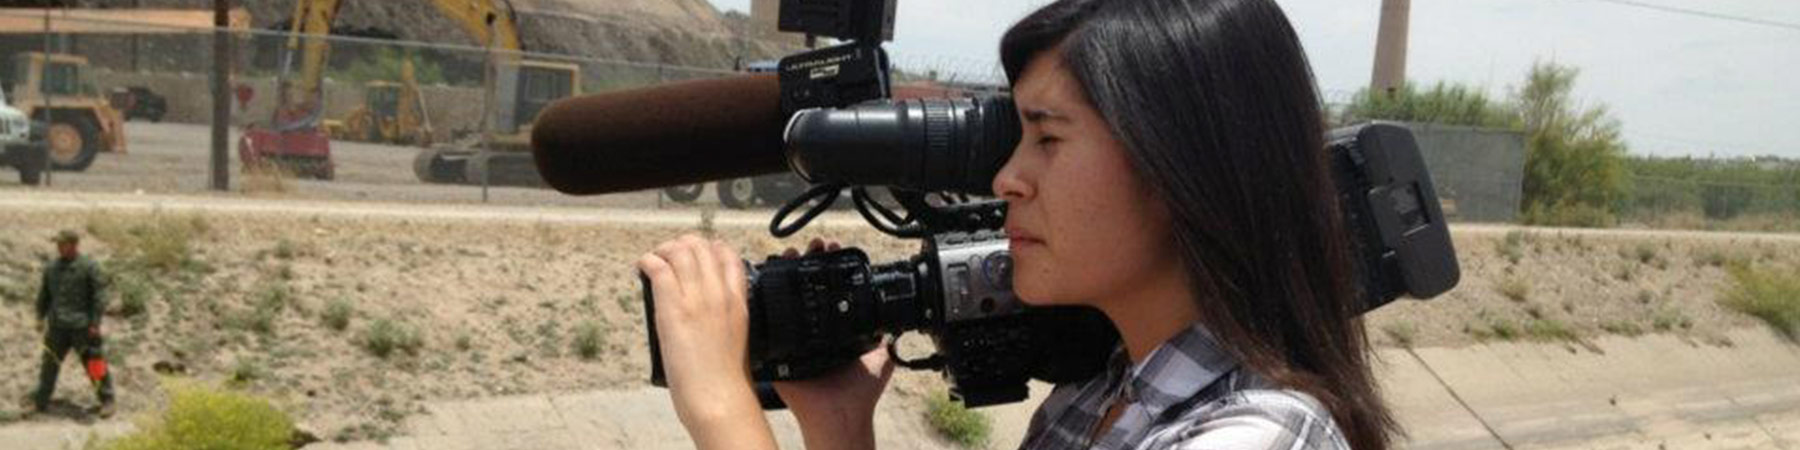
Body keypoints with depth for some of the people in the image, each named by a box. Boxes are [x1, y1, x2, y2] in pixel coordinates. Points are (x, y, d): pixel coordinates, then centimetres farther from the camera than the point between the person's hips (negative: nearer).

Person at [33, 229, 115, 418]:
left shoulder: (89, 267, -7)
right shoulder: (51, 267, 10)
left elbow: (99, 296, -8)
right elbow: (44, 294, 20)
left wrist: (95, 323, -12)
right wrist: (41, 317, 17)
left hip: (82, 326, -5)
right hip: (57, 326, 5)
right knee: (49, 363, 8)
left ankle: (106, 401, 9)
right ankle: (40, 401, 19)